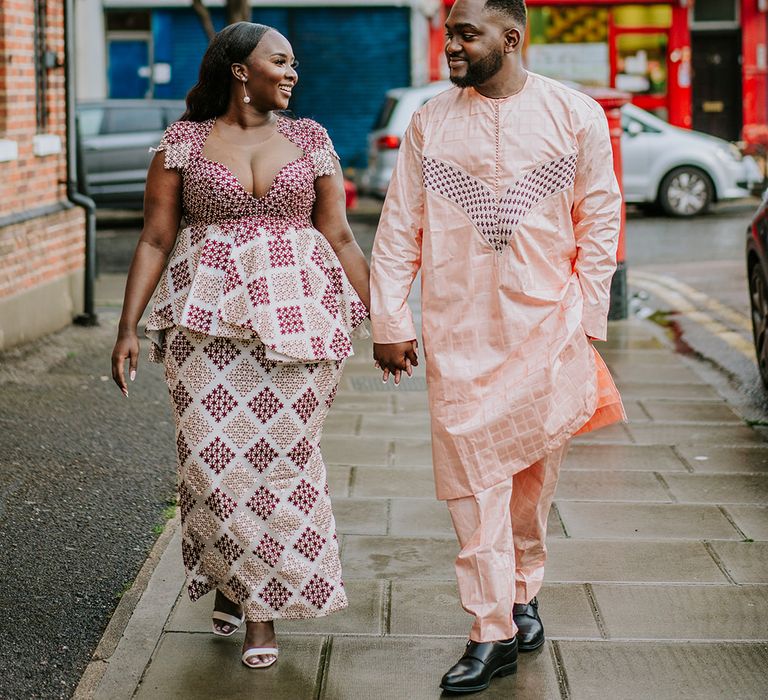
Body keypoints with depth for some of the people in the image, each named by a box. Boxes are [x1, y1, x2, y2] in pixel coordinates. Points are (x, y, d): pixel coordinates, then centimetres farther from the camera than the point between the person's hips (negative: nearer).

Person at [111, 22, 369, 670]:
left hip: (298, 312, 1)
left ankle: (257, 596, 12)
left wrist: (379, 317, 4)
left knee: (283, 454, -1)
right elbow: (155, 239, 3)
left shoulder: (310, 139, 9)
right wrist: (128, 326, -3)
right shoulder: (183, 142, 5)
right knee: (215, 454, -5)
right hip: (208, 314, -1)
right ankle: (238, 583, 17)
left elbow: (340, 236, 9)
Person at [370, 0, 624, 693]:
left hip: (545, 324, 0)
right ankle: (494, 633, 1)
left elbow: (599, 222, 3)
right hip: (459, 330, 1)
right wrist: (389, 322, 2)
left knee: (535, 467, 8)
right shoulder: (430, 123, 4)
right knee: (472, 475, -4)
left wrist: (586, 319, 0)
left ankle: (523, 590, 32)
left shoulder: (576, 115, 0)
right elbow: (398, 229, 5)